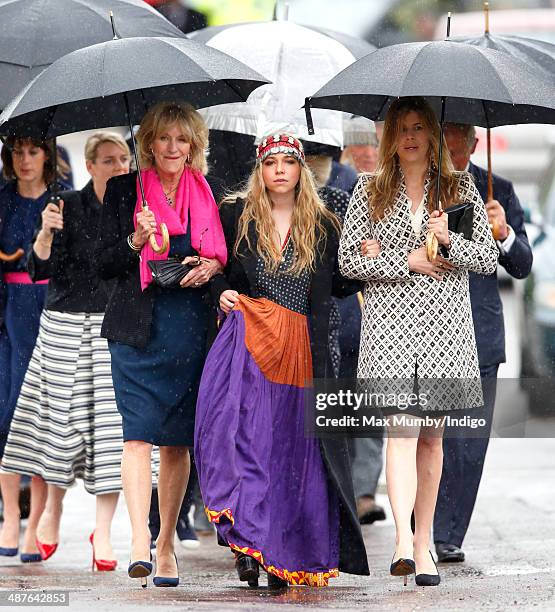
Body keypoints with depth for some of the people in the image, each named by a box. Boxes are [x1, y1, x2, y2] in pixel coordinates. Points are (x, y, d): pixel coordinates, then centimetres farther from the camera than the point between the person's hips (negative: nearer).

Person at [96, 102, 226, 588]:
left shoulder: (209, 195, 11)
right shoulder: (124, 191, 5)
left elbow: (228, 256, 18)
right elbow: (105, 263, 3)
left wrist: (213, 266, -4)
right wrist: (137, 241, -15)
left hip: (191, 329, 2)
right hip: (139, 327, -2)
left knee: (178, 439, 6)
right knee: (139, 431, -14)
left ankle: (167, 543, 15)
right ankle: (140, 542, -22)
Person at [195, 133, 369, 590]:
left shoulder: (322, 226, 11)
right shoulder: (236, 215, 8)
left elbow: (339, 284, 15)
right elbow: (215, 269, 18)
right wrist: (221, 294, -1)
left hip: (301, 353, 1)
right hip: (249, 341, -1)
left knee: (293, 447, -1)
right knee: (245, 436, -14)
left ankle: (284, 555, 5)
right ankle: (249, 546, -12)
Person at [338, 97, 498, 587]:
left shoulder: (460, 188, 9)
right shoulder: (369, 192, 7)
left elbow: (489, 257, 7)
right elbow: (348, 260, 2)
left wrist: (449, 240, -12)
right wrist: (408, 261, -8)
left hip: (445, 325, 2)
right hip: (390, 322, -2)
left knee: (431, 435, 7)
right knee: (402, 428, -15)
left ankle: (423, 543, 14)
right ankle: (403, 541, -25)